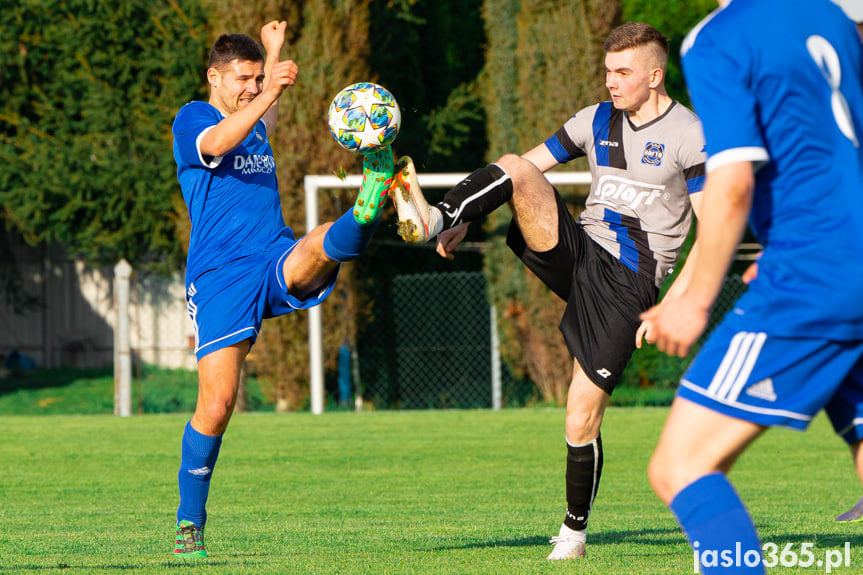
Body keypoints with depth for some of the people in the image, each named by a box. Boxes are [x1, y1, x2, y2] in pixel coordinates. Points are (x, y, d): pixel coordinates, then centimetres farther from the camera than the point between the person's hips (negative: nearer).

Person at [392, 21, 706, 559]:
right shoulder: (597, 120, 12)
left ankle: (575, 530, 11)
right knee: (515, 168, -19)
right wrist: (465, 219, 3)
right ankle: (435, 220, -39)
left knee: (582, 418, -8)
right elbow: (530, 165, 16)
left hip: (628, 283, -5)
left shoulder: (688, 135, -5)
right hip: (579, 250, 5)